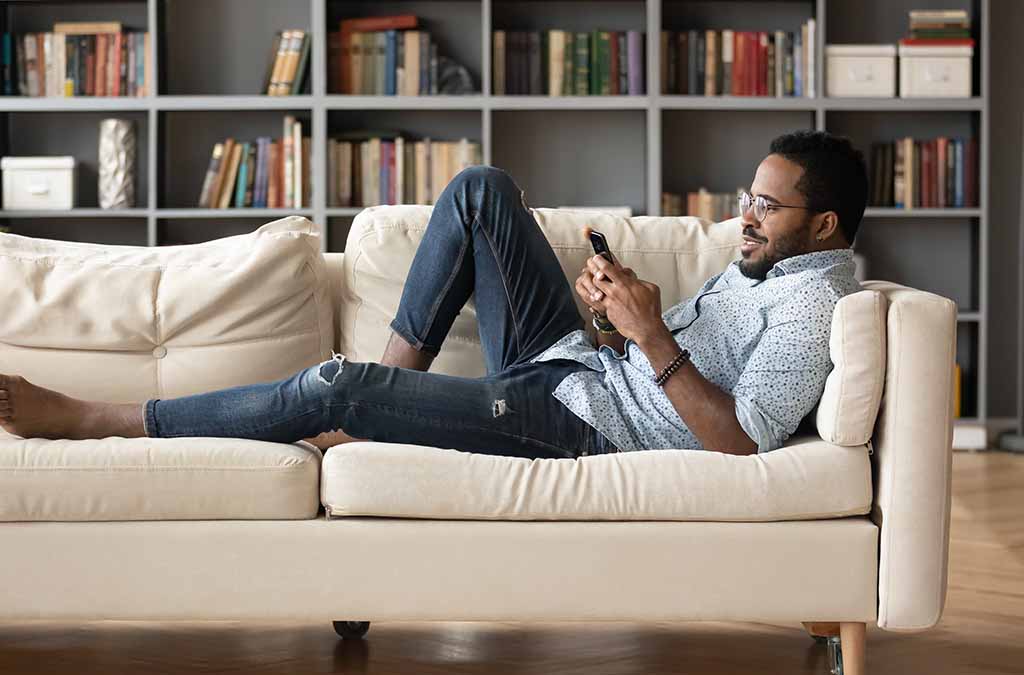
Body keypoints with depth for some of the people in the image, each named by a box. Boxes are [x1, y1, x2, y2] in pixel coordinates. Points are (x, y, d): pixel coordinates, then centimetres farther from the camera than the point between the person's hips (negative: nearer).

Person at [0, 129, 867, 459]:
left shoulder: (813, 305, -17)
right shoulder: (768, 258, 13)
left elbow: (739, 441, -27)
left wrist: (652, 339, -27)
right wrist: (621, 309, -2)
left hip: (578, 424, -10)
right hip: (573, 363, 10)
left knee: (331, 389, -18)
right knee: (481, 190, 6)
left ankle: (83, 419, -6)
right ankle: (397, 385, 9)